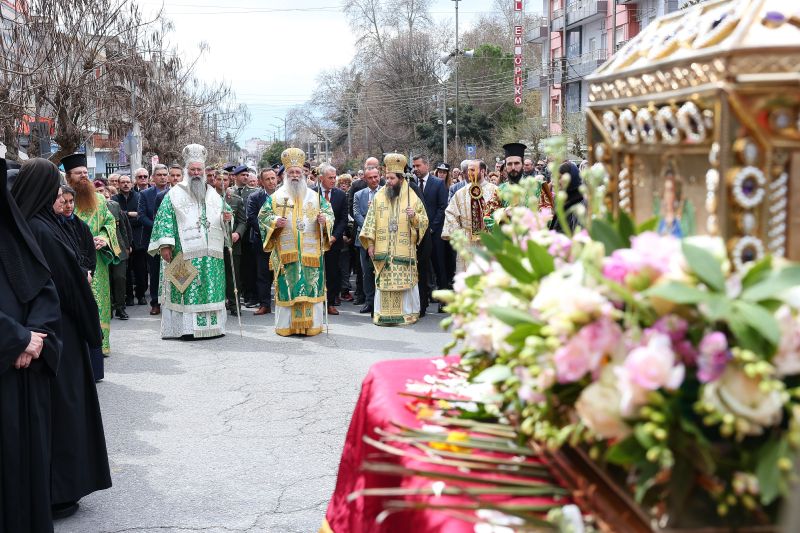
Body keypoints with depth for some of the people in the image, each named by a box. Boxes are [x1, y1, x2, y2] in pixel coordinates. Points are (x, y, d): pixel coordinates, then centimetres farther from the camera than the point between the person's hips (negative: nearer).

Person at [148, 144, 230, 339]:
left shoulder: (213, 195, 17)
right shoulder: (174, 194, 3)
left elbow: (222, 217, 24)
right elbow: (164, 219, -5)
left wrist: (226, 218, -1)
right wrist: (165, 245, -15)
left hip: (211, 255, 4)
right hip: (185, 255, -4)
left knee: (211, 287, 4)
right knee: (187, 288, -7)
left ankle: (212, 324, 11)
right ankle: (187, 327, -4)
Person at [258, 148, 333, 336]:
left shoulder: (315, 197, 10)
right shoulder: (276, 197, 7)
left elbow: (330, 213, 12)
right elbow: (262, 216, 8)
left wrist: (324, 220, -10)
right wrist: (274, 221, -12)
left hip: (311, 253, 1)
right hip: (286, 253, -1)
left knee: (312, 286, 0)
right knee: (287, 287, -1)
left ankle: (313, 324, 7)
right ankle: (286, 325, 7)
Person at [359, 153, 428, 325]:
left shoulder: (413, 198, 3)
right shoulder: (379, 197, 7)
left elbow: (424, 220, 6)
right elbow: (371, 221, 7)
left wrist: (414, 216, -16)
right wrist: (370, 243, 1)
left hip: (405, 250, -1)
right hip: (383, 250, 1)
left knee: (406, 280, 0)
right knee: (383, 281, 1)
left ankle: (409, 313, 13)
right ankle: (383, 314, 8)